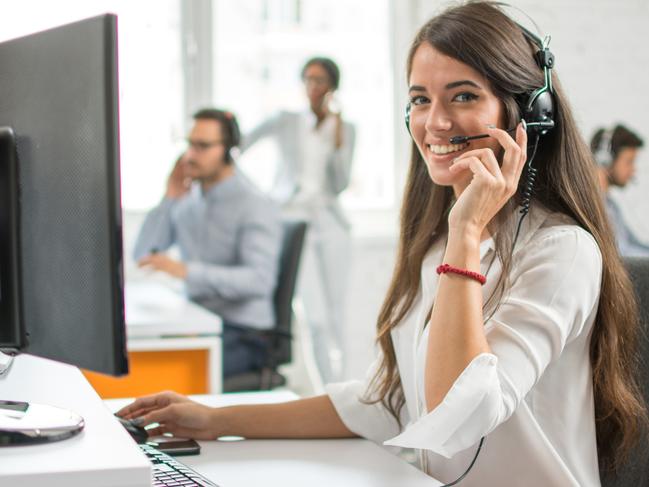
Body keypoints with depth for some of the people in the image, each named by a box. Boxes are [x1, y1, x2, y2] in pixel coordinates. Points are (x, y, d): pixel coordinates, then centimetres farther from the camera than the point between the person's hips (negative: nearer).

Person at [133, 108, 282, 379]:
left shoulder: (255, 207, -11)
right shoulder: (188, 200, 11)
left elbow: (260, 280, -26)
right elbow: (142, 256, 8)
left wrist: (186, 271, -35)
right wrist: (168, 200, -2)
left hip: (243, 333, -6)